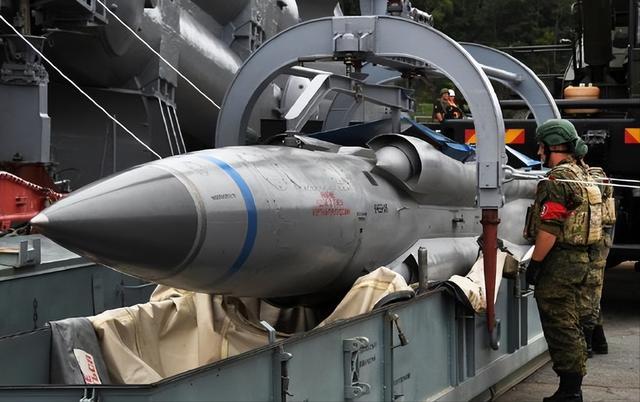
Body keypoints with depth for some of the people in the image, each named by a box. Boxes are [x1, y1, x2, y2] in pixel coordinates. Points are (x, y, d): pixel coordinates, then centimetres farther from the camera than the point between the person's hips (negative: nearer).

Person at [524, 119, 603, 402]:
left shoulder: (558, 179, -16)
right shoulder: (580, 176, 16)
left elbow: (549, 228, -21)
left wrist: (534, 263, -16)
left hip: (559, 262, -10)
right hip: (579, 259, 10)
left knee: (559, 328, -6)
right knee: (570, 327, 15)